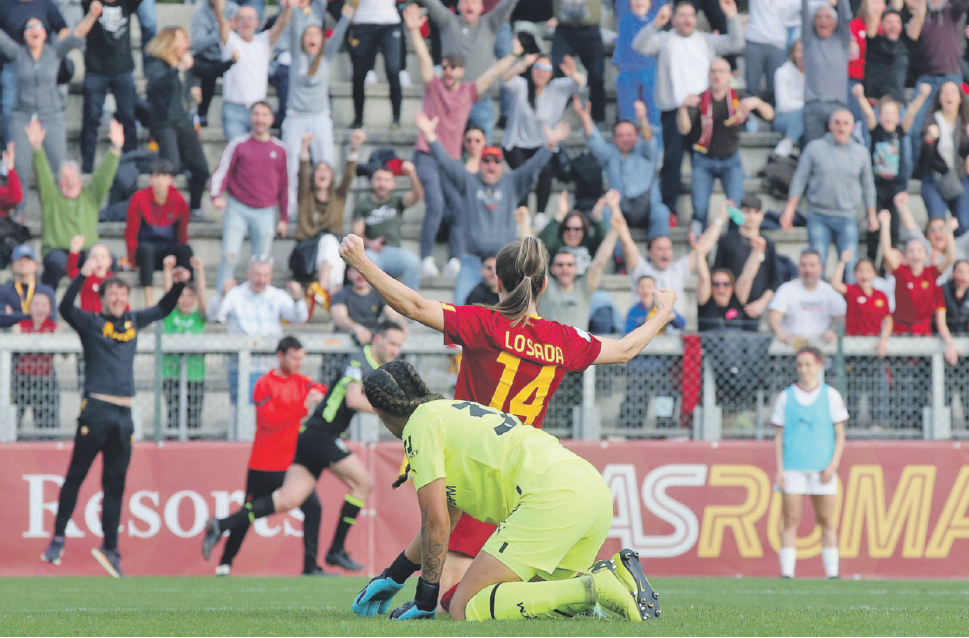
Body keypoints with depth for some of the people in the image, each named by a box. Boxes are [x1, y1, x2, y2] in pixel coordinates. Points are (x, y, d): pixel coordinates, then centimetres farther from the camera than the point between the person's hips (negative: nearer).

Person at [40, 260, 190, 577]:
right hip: (96, 409, -5)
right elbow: (66, 308, -17)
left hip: (124, 414, 5)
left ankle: (110, 548, 12)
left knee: (115, 484, 7)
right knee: (75, 477, -1)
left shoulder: (133, 321, 17)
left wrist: (179, 285, 19)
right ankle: (57, 540, 5)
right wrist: (82, 276, -26)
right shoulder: (91, 323, 2)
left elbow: (162, 310, 33)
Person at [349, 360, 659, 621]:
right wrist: (392, 578, 48)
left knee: (466, 610, -13)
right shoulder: (453, 412, 33)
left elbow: (436, 521, -2)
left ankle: (590, 589, -23)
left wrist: (426, 599, 7)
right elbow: (445, 519, 42)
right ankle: (615, 572, 1)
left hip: (550, 496, -9)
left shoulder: (419, 425, 5)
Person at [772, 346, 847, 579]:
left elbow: (840, 435, 6)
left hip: (823, 469, 0)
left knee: (827, 522, 0)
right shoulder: (785, 397, 7)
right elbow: (779, 436, 9)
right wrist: (779, 470, -1)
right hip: (792, 469, 0)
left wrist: (833, 465, -6)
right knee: (790, 521, -4)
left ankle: (832, 573, 3)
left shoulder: (831, 396, 6)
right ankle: (787, 572, -4)